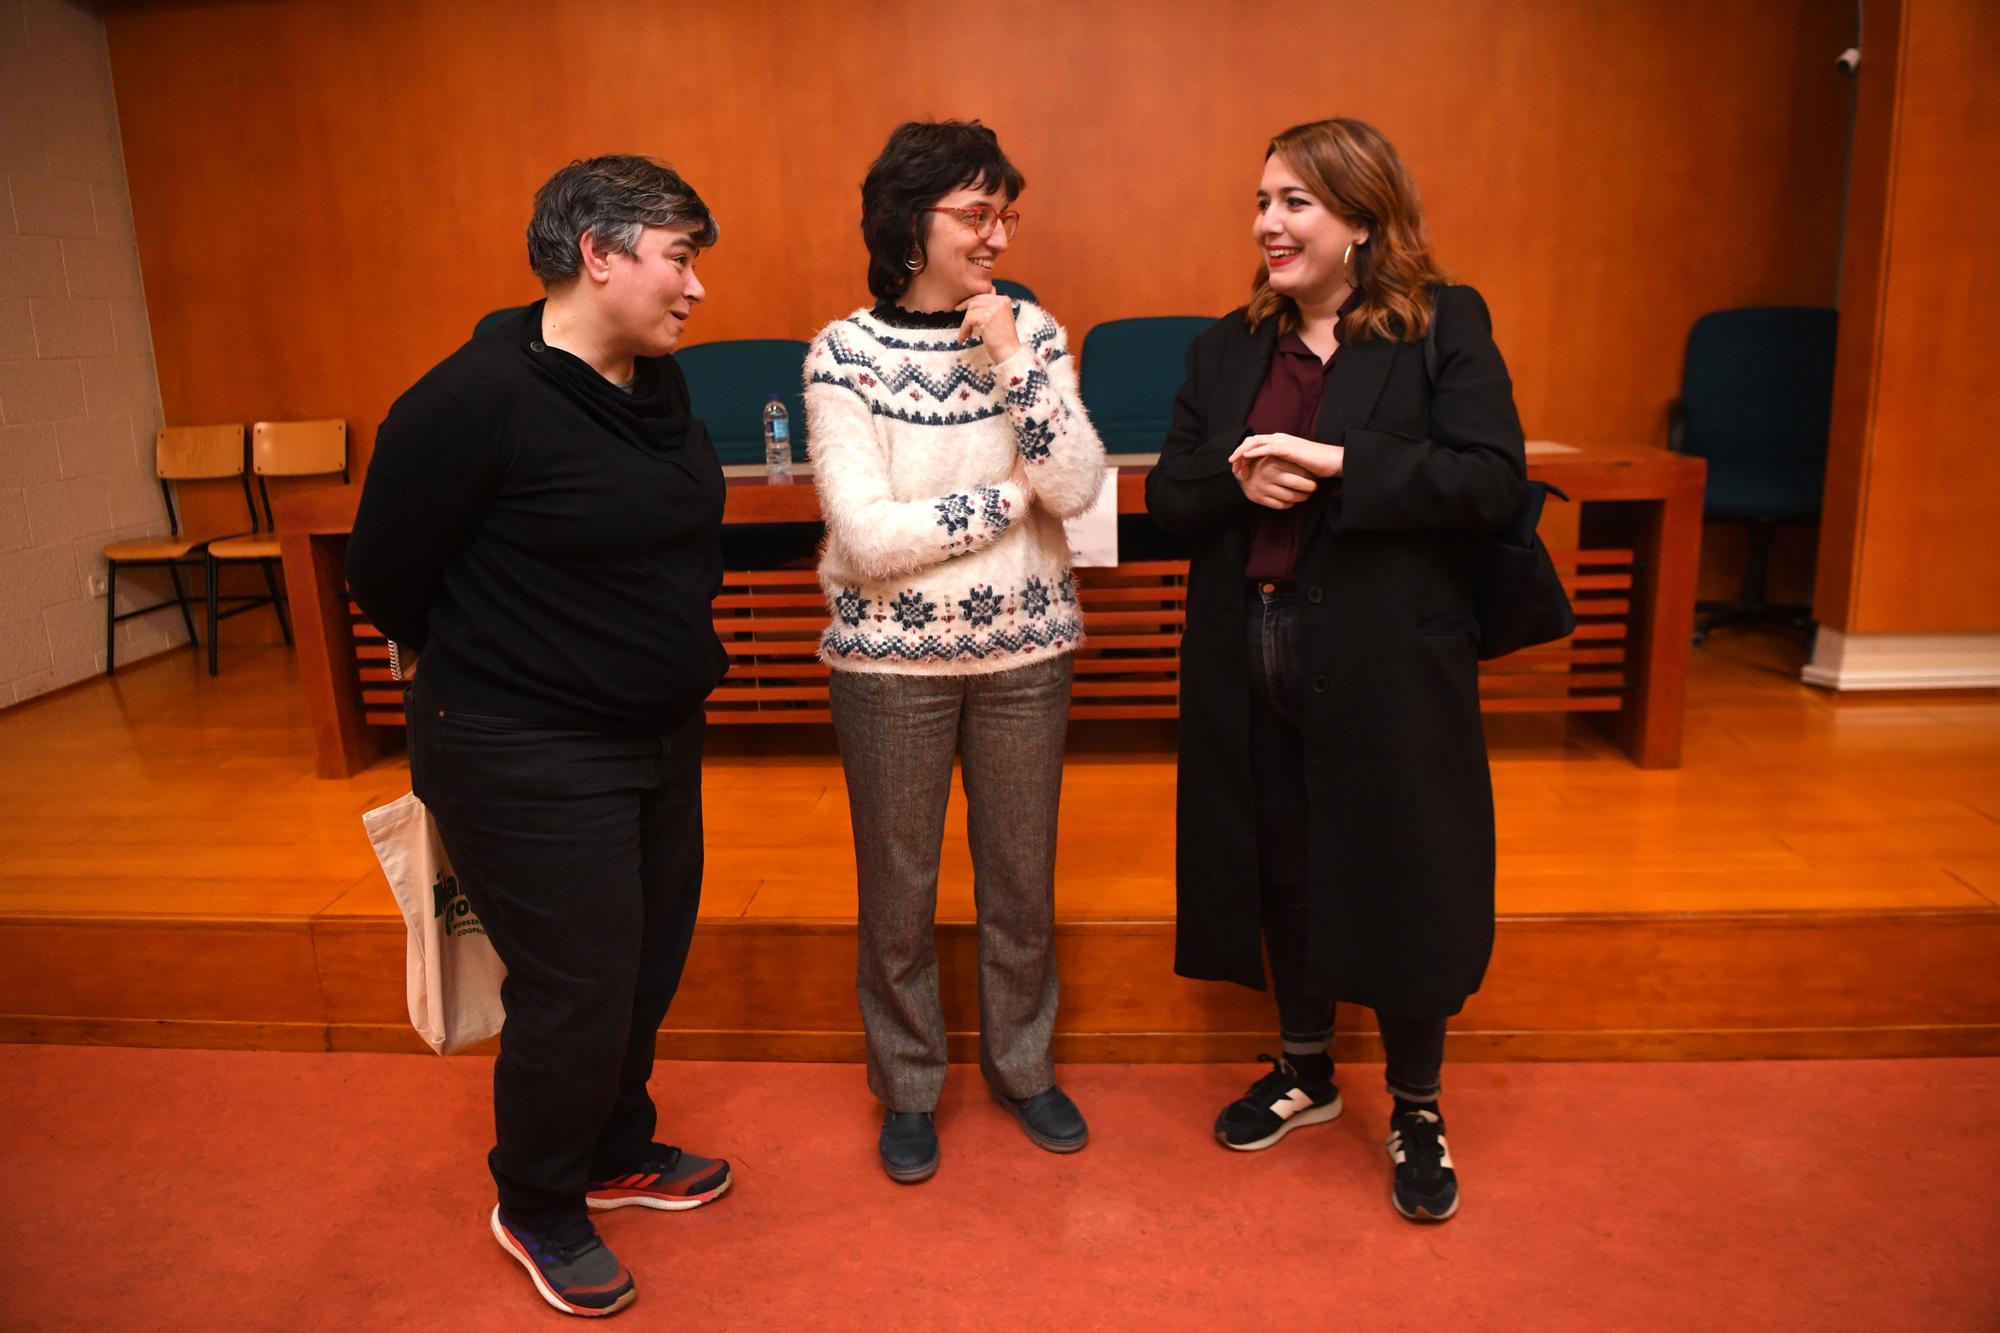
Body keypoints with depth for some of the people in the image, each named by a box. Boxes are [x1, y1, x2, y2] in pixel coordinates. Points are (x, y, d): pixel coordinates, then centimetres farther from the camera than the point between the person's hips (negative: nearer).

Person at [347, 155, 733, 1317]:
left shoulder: (660, 386, 3)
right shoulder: (476, 400, -20)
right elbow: (387, 577, -10)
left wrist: (670, 661, 14)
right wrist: (492, 670, 4)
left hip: (661, 739, 8)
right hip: (531, 761, -7)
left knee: (650, 965, 18)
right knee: (577, 993, 3)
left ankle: (616, 1154, 43)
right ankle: (538, 1211, 30)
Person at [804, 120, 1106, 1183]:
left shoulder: (1029, 332, 1)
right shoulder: (845, 351, -8)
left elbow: (1079, 488, -9)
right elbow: (867, 536, -16)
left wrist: (1016, 363, -16)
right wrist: (1011, 497, -9)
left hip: (1024, 650, 3)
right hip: (891, 658, -2)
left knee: (1022, 878, 14)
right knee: (898, 889, 11)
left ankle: (1021, 1065, 37)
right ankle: (908, 1086, 33)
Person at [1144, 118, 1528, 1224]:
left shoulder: (1444, 327, -3)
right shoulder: (1226, 347, 10)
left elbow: (1493, 480, -14)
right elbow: (1166, 491, 7)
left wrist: (1335, 463, -21)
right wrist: (1236, 479, -14)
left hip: (1385, 663, -4)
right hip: (1251, 657, 5)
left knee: (1399, 878, 7)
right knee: (1281, 870, 15)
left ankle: (1417, 1111, 29)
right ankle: (1305, 1070, 38)